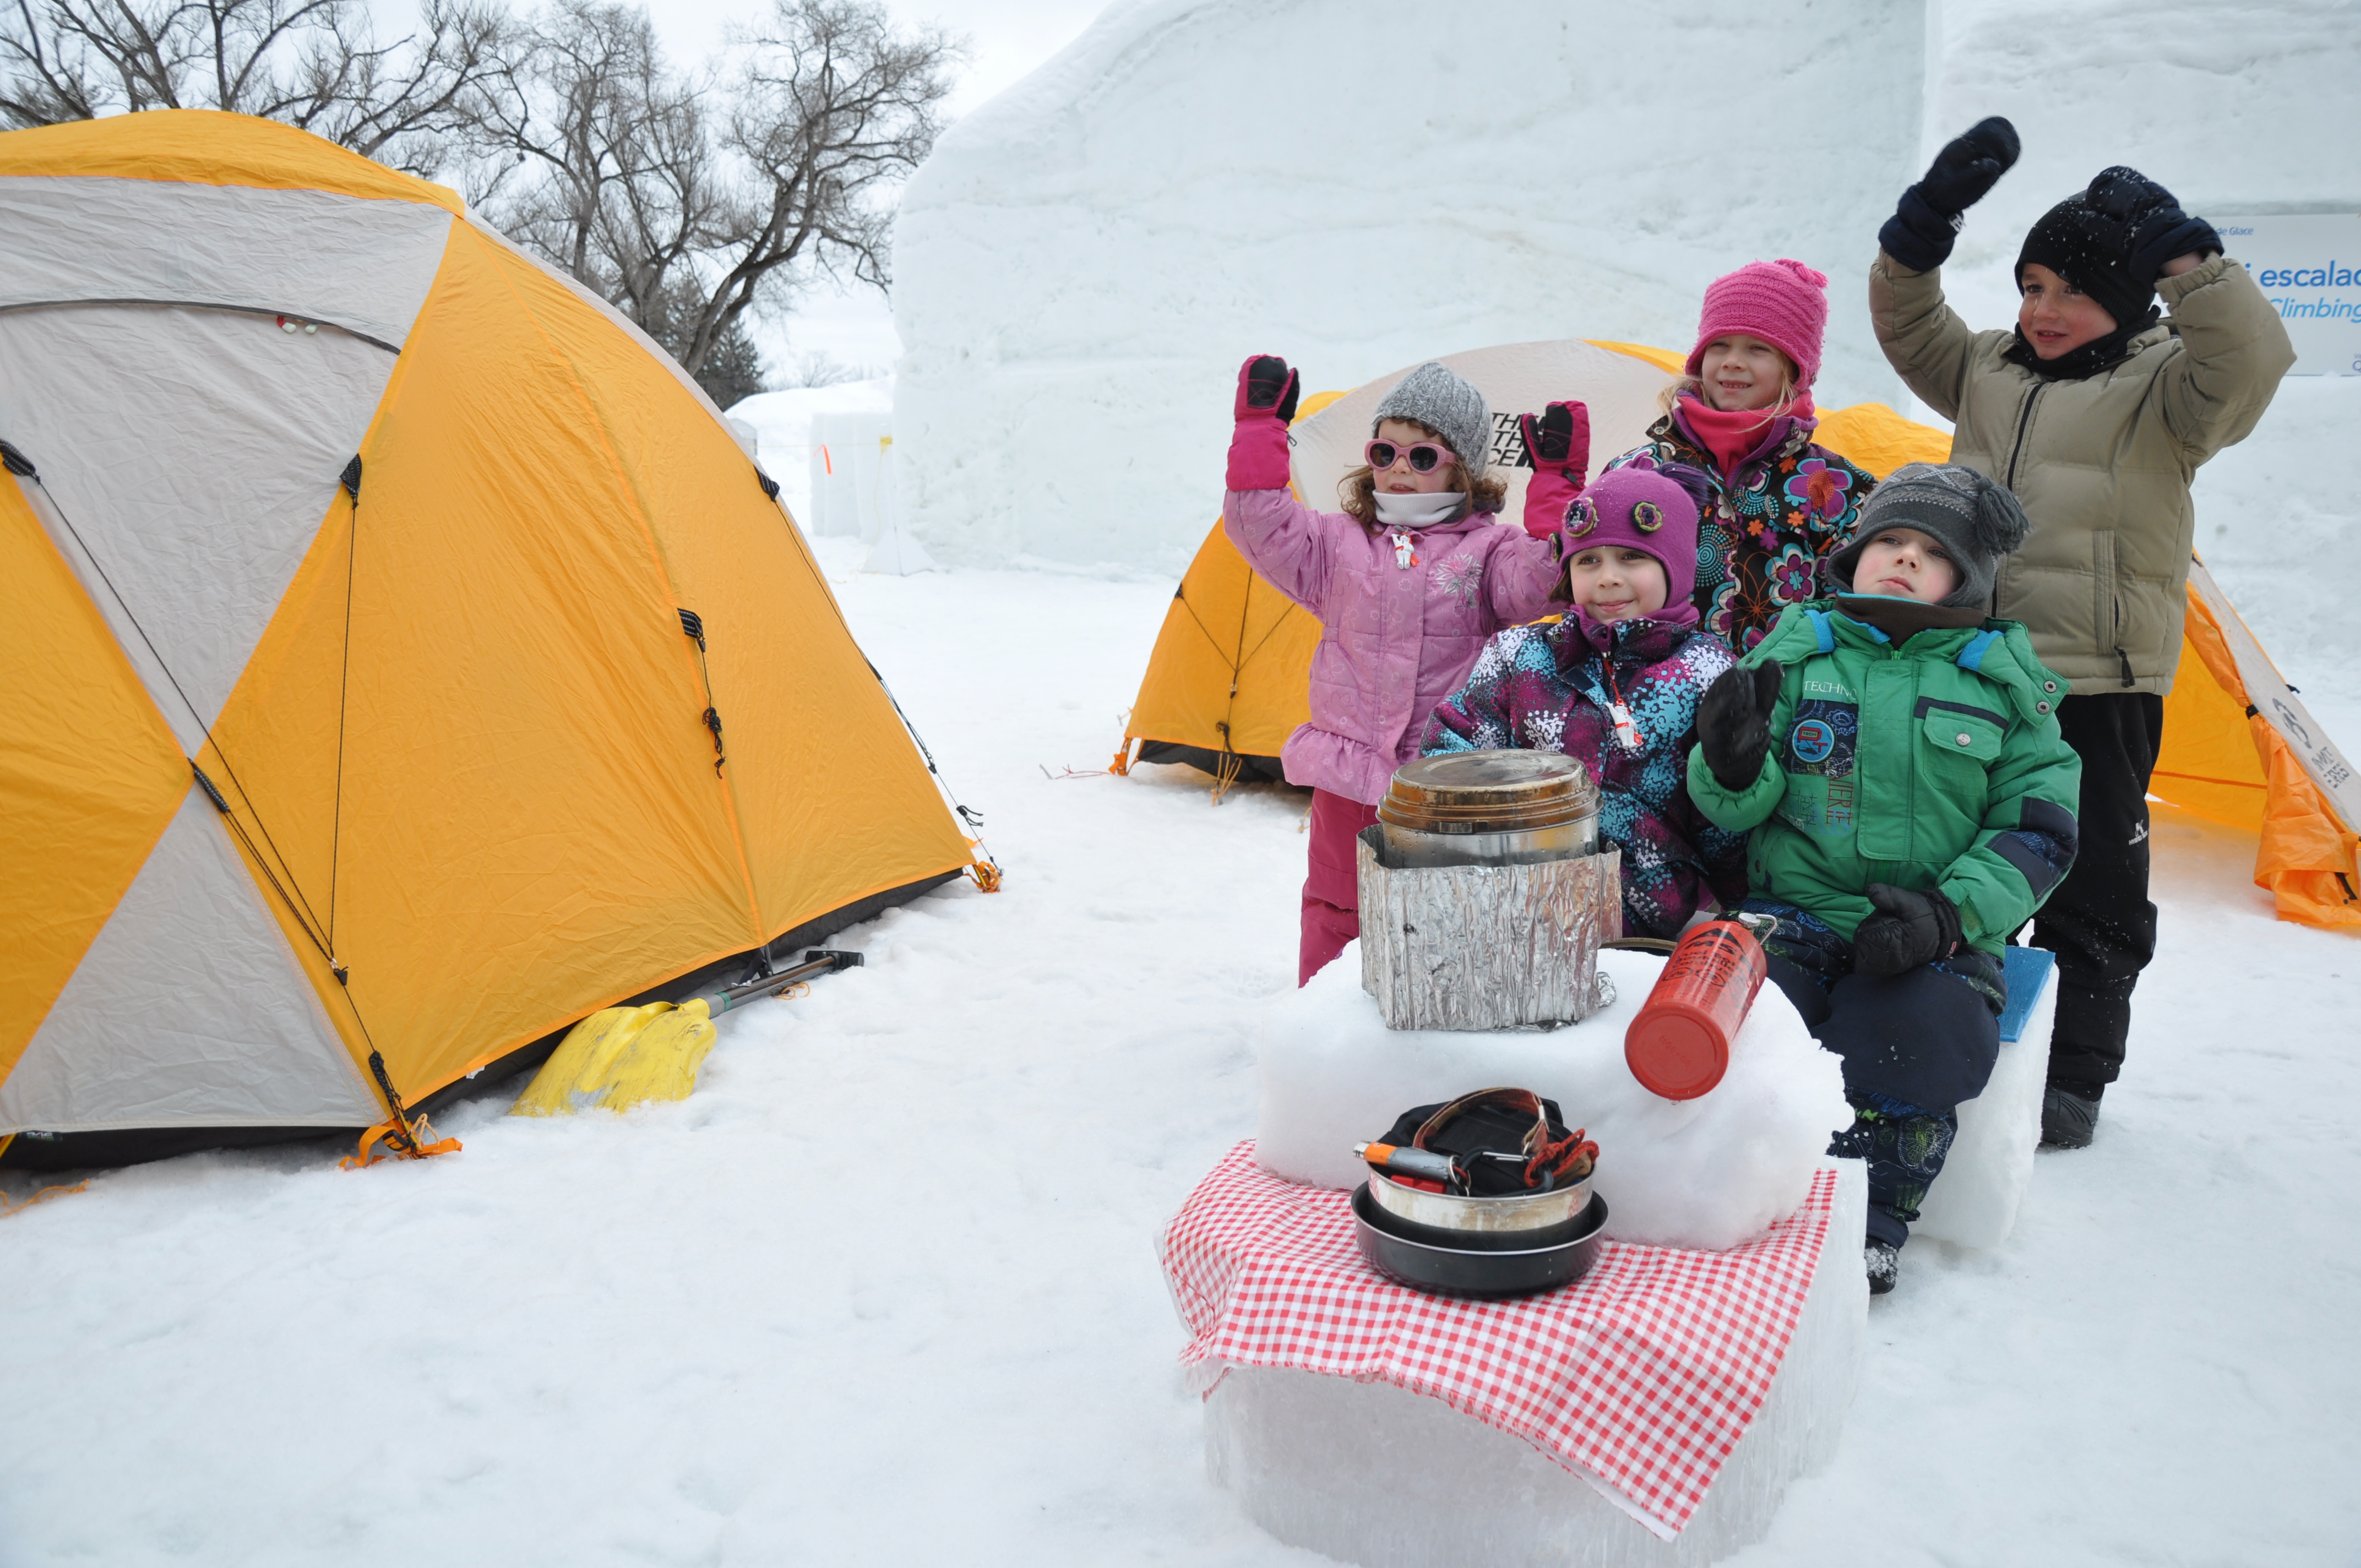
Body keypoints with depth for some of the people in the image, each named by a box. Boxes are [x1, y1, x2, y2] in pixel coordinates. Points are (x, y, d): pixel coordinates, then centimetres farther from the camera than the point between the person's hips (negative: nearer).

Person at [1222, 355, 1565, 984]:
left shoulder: (1489, 548, 1)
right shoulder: (1341, 544, 9)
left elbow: (1534, 584, -17)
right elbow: (1263, 527, 0)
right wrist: (1260, 425, -5)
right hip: (1349, 781, 2)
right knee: (1337, 913, 13)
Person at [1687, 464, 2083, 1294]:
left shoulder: (2002, 679, 10)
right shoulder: (1797, 650, 9)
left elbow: (2038, 826, 5)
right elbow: (1739, 807, 6)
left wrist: (1949, 911, -11)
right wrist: (1734, 763, -19)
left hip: (1932, 937, 0)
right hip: (1794, 910, 0)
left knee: (1918, 1035, -27)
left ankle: (1871, 1219, -2)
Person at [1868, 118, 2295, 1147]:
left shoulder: (2159, 386, -3)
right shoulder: (1989, 371, 14)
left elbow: (2249, 363, -21)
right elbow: (1905, 323, 17)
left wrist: (2179, 251, -25)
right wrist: (1929, 217, 3)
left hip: (2096, 684, -5)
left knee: (2089, 889, 3)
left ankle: (2073, 1076, 15)